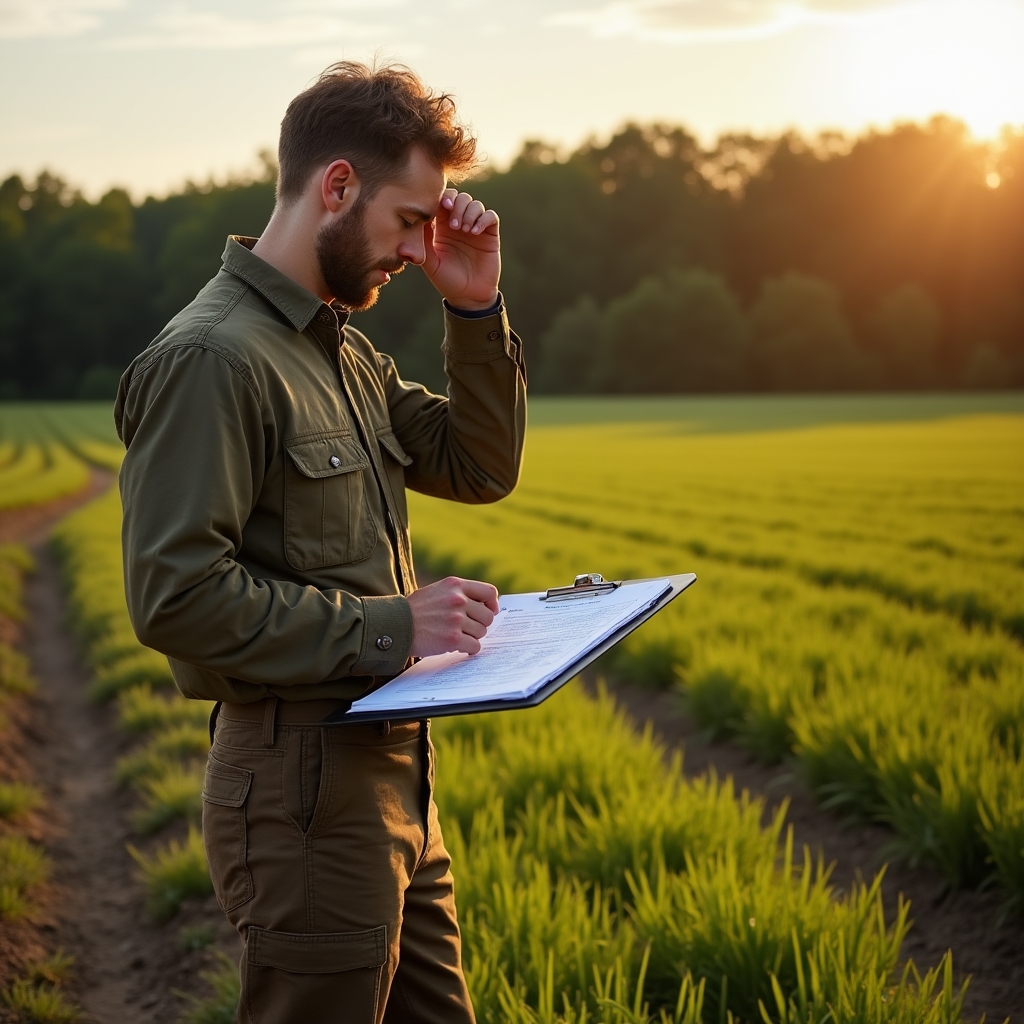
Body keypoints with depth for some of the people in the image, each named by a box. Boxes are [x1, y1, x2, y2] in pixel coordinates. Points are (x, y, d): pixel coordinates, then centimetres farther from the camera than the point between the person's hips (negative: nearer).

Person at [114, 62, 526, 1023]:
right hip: (300, 781, -9)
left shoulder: (345, 353, 14)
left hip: (390, 772, 10)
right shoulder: (211, 358, -17)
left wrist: (476, 310, 5)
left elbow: (481, 468, 18)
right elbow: (174, 596, -23)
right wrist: (389, 627, -21)